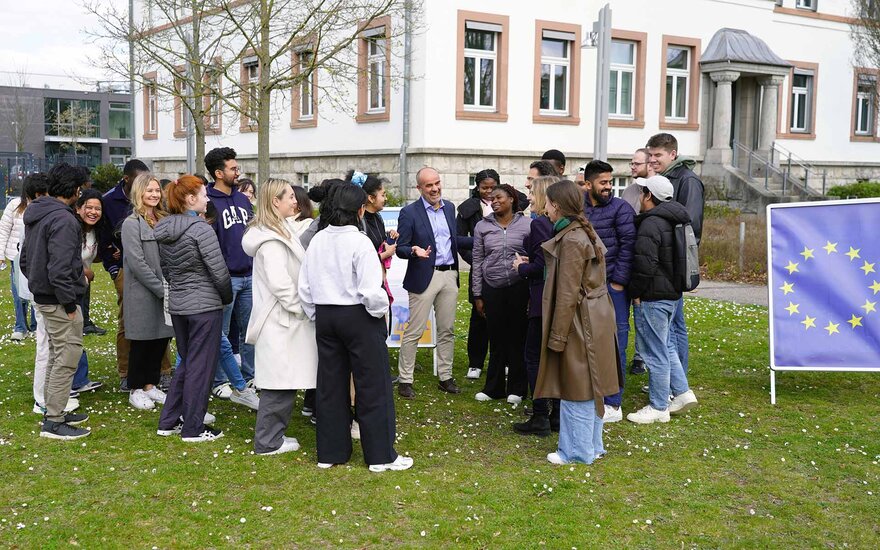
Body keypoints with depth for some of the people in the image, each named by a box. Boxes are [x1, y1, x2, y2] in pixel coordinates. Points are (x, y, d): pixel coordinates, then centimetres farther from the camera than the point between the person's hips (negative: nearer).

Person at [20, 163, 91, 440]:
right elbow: (59, 268, -25)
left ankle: (53, 411, 28)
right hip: (59, 301, -10)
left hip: (43, 297, 10)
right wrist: (69, 304, -19)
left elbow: (25, 260, 20)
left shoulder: (36, 214, 13)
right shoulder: (63, 219, -19)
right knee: (67, 357, -4)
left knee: (57, 355, 19)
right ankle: (54, 422, -1)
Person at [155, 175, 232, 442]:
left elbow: (165, 269, 13)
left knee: (186, 362, 20)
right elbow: (219, 271, -16)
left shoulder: (163, 230, 6)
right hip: (205, 305, -8)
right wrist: (227, 297, 0)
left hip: (177, 305, 8)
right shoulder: (201, 229, -17)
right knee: (201, 366, 2)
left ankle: (169, 421, 24)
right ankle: (193, 428, 9)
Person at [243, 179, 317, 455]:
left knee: (281, 382, 15)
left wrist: (303, 307, 15)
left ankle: (272, 436, 23)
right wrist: (302, 308, -13)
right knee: (279, 383, -3)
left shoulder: (279, 231, 14)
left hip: (282, 318, 10)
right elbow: (279, 283, -24)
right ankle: (268, 441, 5)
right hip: (281, 320, -10)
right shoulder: (272, 240, -18)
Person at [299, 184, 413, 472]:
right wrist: (381, 309, -4)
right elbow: (371, 291, -23)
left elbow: (304, 287, 6)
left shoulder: (317, 240, 3)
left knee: (330, 385, 13)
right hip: (358, 318, -6)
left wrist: (317, 317, 16)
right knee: (373, 386, 3)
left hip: (325, 316, 6)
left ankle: (330, 452, 21)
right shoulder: (359, 242, -16)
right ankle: (381, 456, 9)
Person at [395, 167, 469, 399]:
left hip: (449, 275, 6)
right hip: (424, 277, -6)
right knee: (414, 332, -2)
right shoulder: (409, 212, -8)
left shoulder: (449, 207, 11)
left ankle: (445, 377, 22)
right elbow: (400, 248, -8)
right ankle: (405, 380, 7)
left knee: (447, 330, 12)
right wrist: (415, 251, -28)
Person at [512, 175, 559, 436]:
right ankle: (557, 414, 20)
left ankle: (540, 418, 1)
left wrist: (521, 268, -3)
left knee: (534, 356, -1)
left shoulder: (539, 223, -16)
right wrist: (528, 262, 11)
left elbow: (541, 265, -21)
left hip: (544, 299, -9)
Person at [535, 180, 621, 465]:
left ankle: (578, 451, 13)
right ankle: (592, 446, 28)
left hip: (579, 323, -10)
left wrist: (557, 336, -16)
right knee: (588, 388, 17)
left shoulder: (571, 240, -19)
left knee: (576, 389, 2)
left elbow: (568, 294, -20)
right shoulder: (585, 233, 11)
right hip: (595, 320, 10)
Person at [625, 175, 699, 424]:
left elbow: (645, 265, -25)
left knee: (655, 352, -1)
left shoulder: (651, 224, -19)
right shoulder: (675, 221, 11)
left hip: (653, 298, -10)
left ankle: (658, 408, 7)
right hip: (672, 294, 10)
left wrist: (636, 292, -13)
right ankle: (682, 393, 24)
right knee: (666, 345, 22)